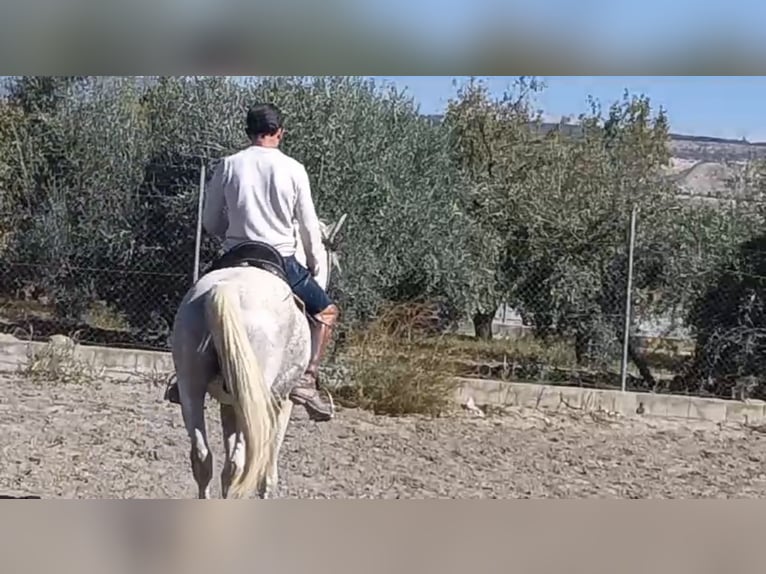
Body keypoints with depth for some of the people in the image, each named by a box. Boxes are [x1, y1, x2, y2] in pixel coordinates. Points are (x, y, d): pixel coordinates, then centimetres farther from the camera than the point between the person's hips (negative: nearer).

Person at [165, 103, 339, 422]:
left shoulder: (228, 166, 1)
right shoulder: (293, 169, -3)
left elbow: (210, 223, 7)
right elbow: (309, 228, 0)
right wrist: (317, 267, 13)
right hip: (282, 261, -2)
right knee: (326, 311, 17)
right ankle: (307, 379, 1)